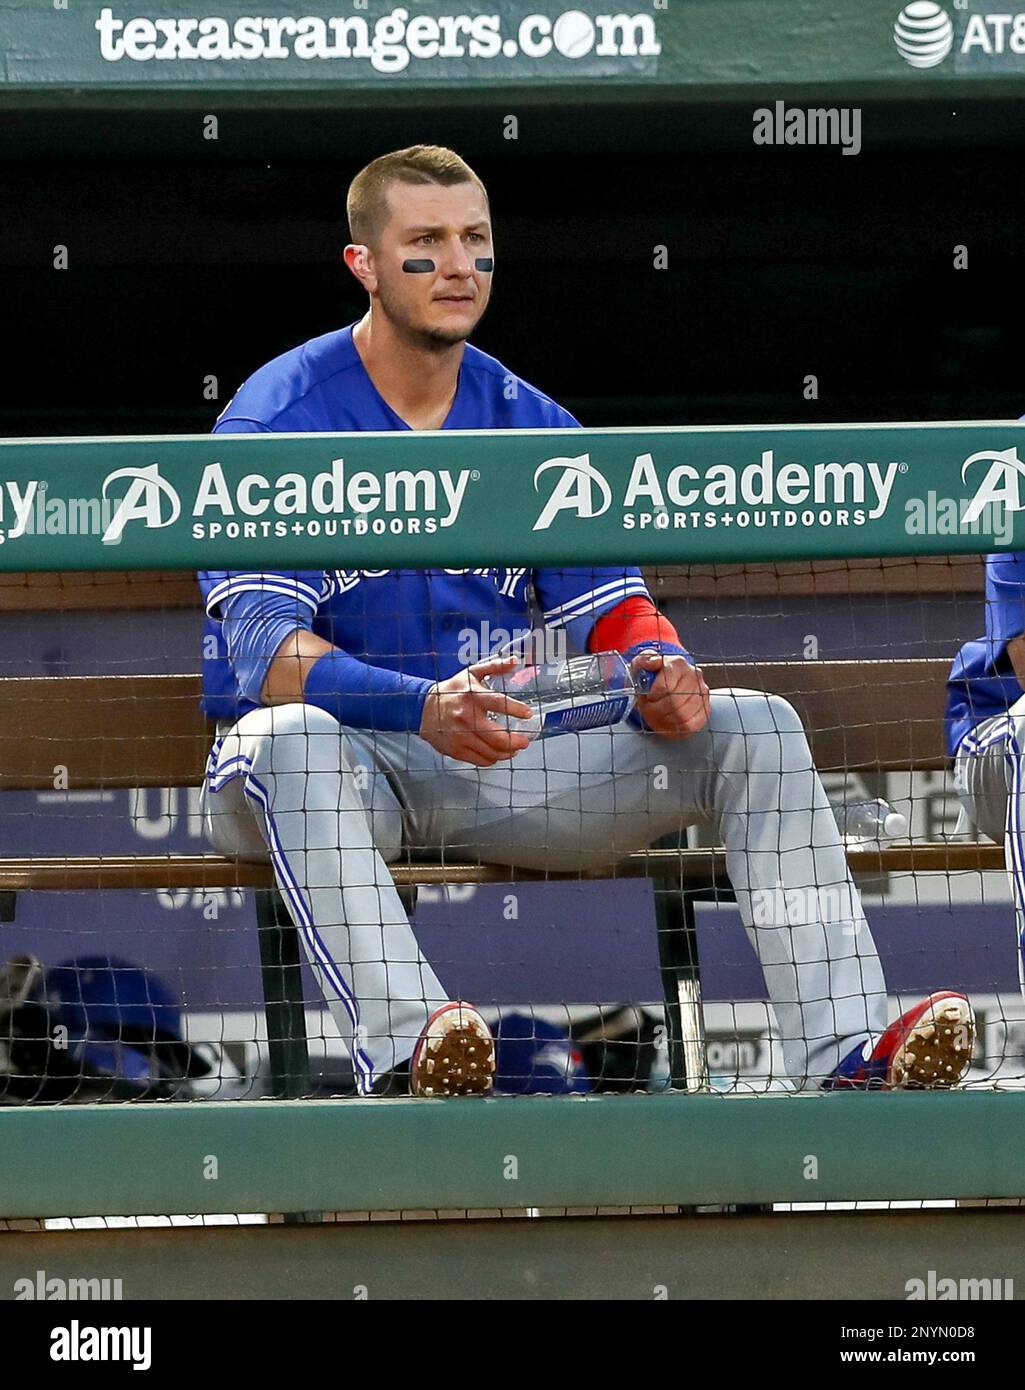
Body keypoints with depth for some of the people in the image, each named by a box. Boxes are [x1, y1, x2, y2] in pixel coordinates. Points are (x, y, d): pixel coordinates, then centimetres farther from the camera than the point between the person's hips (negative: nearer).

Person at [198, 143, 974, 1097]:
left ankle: (845, 1054, -27)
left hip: (500, 765, 5)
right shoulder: (278, 419, -6)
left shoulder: (532, 425, 11)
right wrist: (424, 709, -37)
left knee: (755, 728, -11)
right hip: (343, 759, -5)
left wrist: (659, 673, -19)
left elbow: (605, 611, 7)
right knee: (291, 739, -41)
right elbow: (263, 649, -19)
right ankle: (403, 1049, -59)